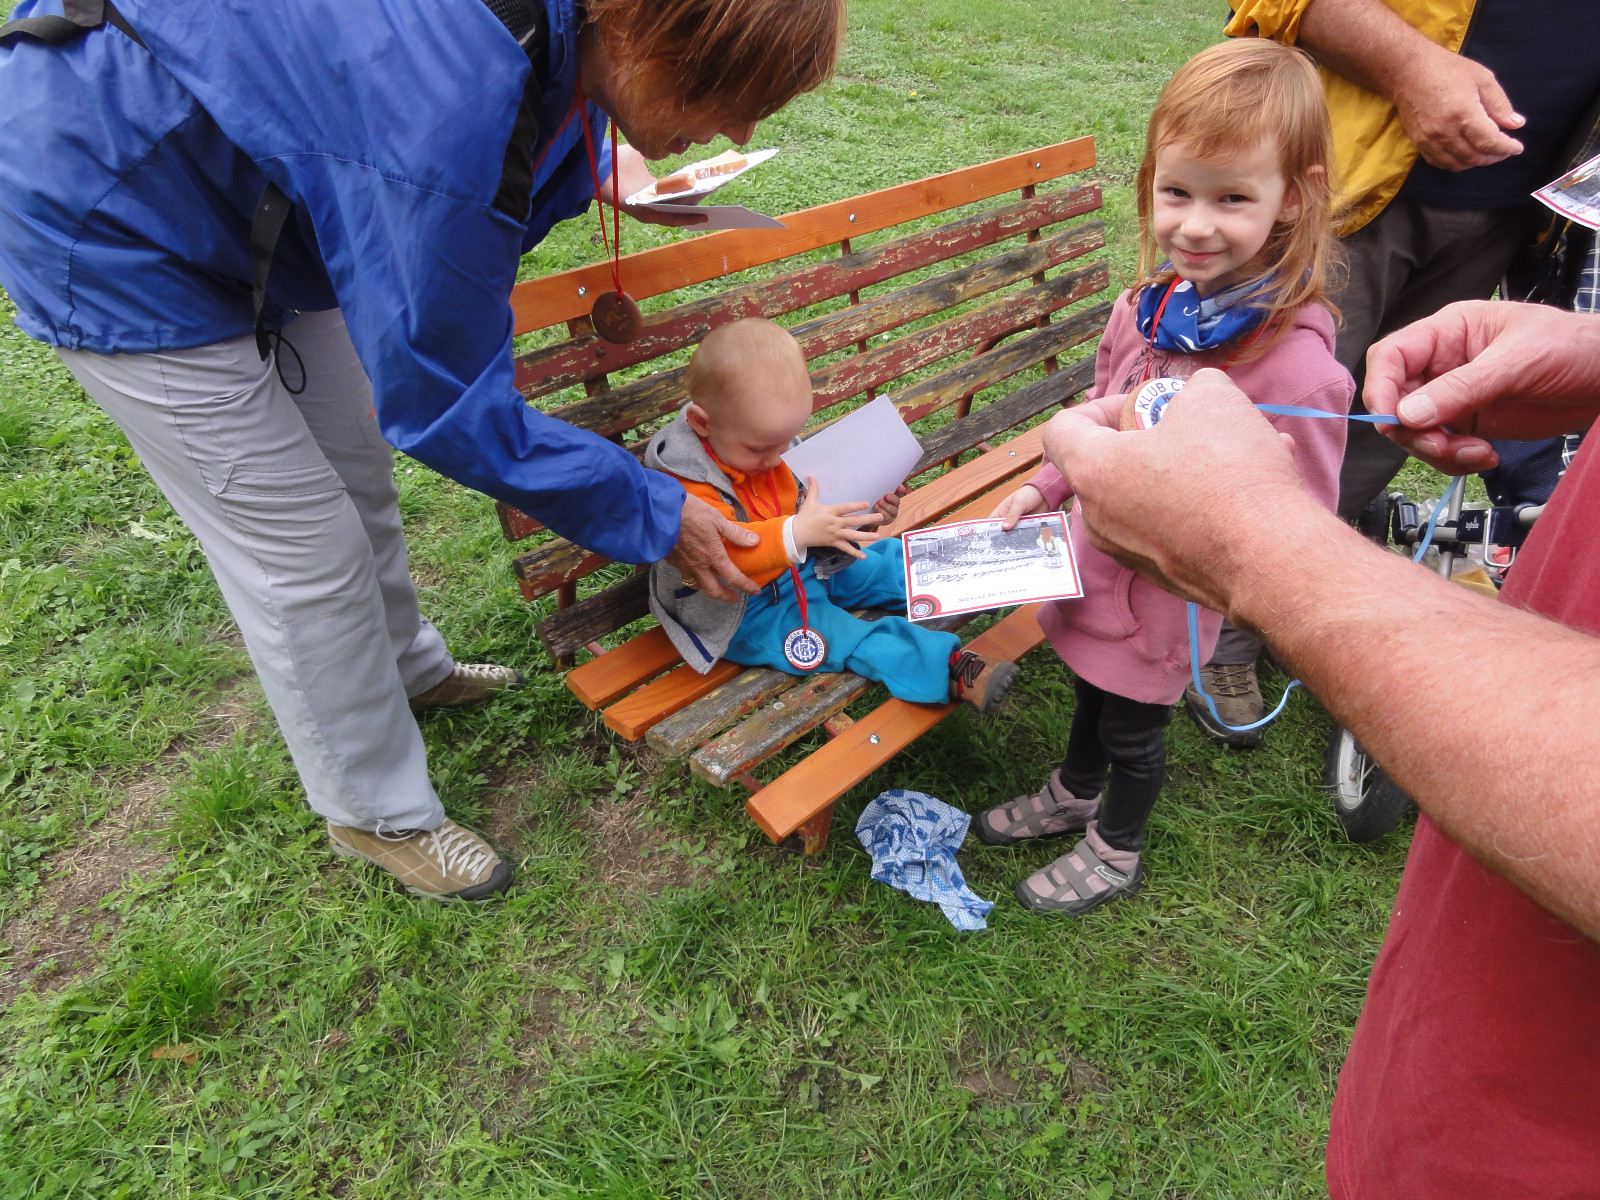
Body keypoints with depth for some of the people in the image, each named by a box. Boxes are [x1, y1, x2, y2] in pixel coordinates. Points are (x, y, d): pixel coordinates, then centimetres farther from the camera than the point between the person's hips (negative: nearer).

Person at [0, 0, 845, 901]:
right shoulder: (453, 118, -40)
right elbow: (448, 406, -27)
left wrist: (596, 170, 12)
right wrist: (655, 516, -20)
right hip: (108, 231, -8)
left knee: (356, 467, 18)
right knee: (303, 548, -2)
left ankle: (407, 667, 44)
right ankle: (379, 812, 20)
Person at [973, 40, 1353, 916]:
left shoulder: (1294, 361, -29)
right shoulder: (1156, 301, -7)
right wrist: (1042, 488, 3)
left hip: (1167, 590, -6)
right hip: (1097, 556, 7)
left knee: (1134, 727, 17)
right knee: (1090, 689, 29)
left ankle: (1114, 853, 46)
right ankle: (1073, 795, 58)